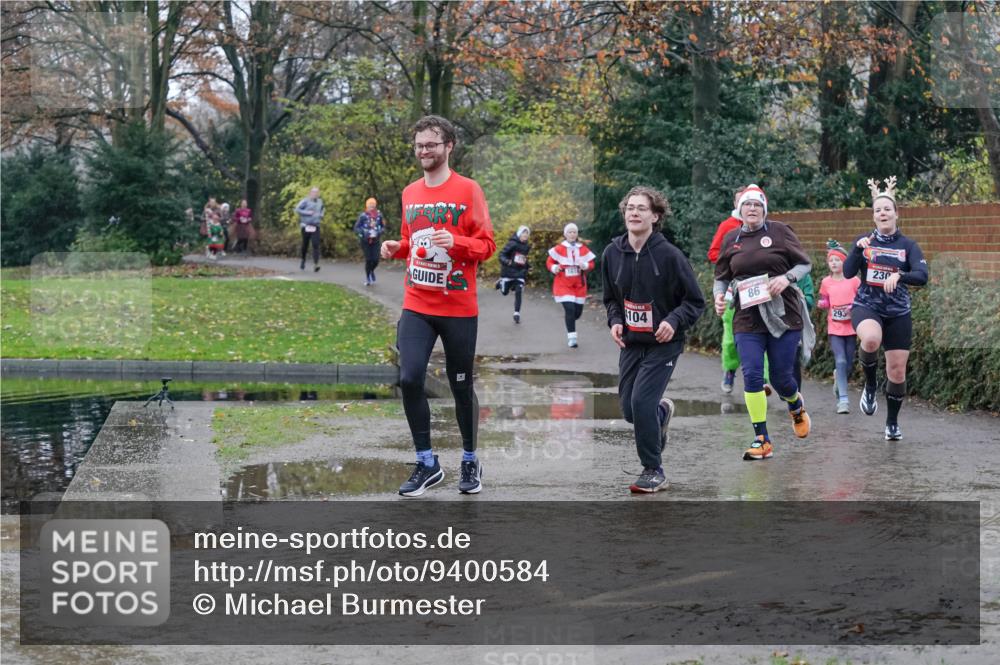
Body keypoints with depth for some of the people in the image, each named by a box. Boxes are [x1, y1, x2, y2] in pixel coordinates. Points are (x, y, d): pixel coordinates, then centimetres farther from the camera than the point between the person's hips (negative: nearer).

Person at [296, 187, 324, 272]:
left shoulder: (320, 201, 11)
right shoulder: (305, 201, -5)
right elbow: (297, 209, -10)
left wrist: (321, 215, 11)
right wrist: (307, 213, -17)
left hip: (315, 227, 3)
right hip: (306, 226, -2)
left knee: (316, 245, -13)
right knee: (305, 245, 8)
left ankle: (315, 264, -21)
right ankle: (303, 260, 35)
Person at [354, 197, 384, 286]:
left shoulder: (379, 215, -3)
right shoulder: (363, 216, -11)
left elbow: (383, 227, 11)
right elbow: (356, 228, -7)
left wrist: (379, 232, -8)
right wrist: (364, 233, -20)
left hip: (376, 241, 2)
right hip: (365, 241, -2)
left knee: (375, 260, -6)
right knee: (368, 260, -5)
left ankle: (372, 271, 30)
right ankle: (367, 278, 17)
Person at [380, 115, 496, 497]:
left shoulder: (468, 190, -5)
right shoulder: (410, 193, 10)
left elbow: (487, 245, -7)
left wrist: (454, 242, -24)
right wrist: (397, 248, 2)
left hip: (459, 310, -4)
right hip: (416, 307, 4)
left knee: (461, 386, 7)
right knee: (409, 379, -9)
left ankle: (470, 462, 25)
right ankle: (427, 464, 3)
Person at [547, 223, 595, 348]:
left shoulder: (583, 249, 1)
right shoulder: (559, 249, -6)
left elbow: (591, 264, 3)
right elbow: (549, 262, 0)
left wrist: (585, 265, -19)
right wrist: (554, 268, -20)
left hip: (579, 285, 4)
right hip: (563, 284, -3)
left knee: (578, 311, 7)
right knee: (569, 309, -16)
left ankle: (569, 321, 44)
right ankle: (571, 337, -8)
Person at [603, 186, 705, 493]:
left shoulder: (669, 255, -14)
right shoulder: (613, 253, -1)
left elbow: (695, 301, -6)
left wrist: (674, 321, -22)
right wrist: (615, 321, -3)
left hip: (663, 344, -5)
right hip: (630, 342, 5)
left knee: (641, 402, -17)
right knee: (628, 408, 7)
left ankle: (653, 471, 0)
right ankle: (662, 411, 44)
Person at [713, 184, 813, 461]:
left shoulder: (779, 231, 0)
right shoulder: (730, 239, 8)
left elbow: (805, 264, 5)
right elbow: (722, 277, 16)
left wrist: (786, 278, -13)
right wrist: (719, 295, -4)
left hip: (783, 313, -2)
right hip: (747, 319, 2)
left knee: (781, 377, 2)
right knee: (752, 375, -11)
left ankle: (797, 408, 39)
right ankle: (762, 440, -4)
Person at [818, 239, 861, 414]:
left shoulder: (854, 280, -3)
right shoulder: (826, 282, 4)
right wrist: (822, 304, -7)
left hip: (851, 327, 0)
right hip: (834, 328, 0)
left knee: (848, 363, 8)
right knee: (840, 361, -12)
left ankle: (839, 379, 41)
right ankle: (843, 400, -13)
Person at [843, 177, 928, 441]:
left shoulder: (908, 245, 1)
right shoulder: (864, 241, 4)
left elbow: (922, 277, -12)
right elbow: (848, 273, -6)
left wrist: (899, 276, -30)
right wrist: (858, 248, -21)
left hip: (898, 313, 1)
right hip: (866, 307, -1)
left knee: (897, 372, 3)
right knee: (871, 339, -37)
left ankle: (892, 422, 26)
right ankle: (870, 386, -11)